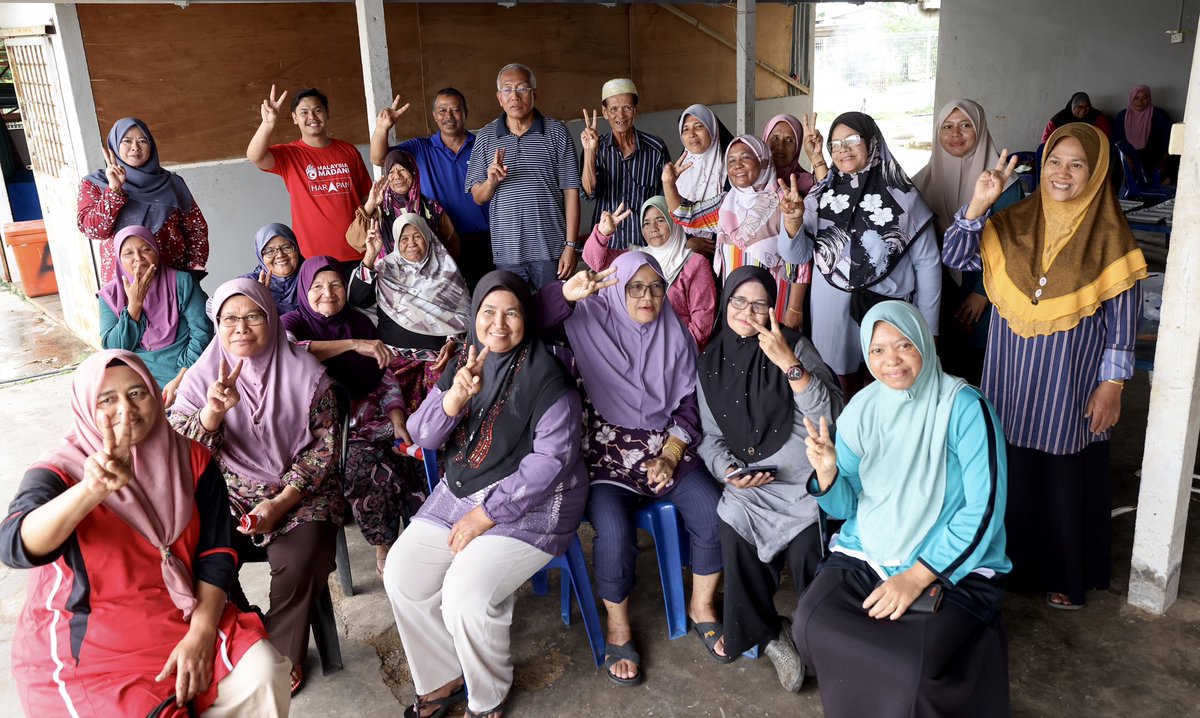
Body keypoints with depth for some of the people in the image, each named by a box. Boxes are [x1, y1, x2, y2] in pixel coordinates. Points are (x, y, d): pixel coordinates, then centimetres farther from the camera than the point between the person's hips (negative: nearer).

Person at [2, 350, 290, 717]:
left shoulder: (191, 459, 0)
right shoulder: (60, 471, -10)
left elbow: (216, 552, -2)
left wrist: (201, 633, -16)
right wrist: (92, 490, -48)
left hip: (180, 616, 3)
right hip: (84, 643, -3)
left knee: (261, 672, -20)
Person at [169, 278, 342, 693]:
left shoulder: (305, 374, -2)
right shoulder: (201, 378, 3)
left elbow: (323, 447, -3)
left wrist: (279, 504, -15)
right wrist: (213, 412, -28)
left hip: (297, 492, -1)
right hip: (227, 493, 2)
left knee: (298, 561, -27)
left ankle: (285, 654, 2)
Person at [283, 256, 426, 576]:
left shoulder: (359, 321, 11)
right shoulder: (294, 322, -2)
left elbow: (385, 378, 11)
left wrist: (399, 423, -5)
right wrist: (353, 344, -33)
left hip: (368, 415, 4)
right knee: (375, 471, -29)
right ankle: (384, 552, -9)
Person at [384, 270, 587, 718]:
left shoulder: (545, 376, -14)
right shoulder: (463, 363, 4)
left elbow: (550, 458, -18)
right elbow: (423, 436, -1)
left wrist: (486, 514, -17)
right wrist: (454, 397, -23)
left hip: (528, 502, -6)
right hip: (458, 494, 7)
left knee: (466, 594, -23)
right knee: (401, 574, -6)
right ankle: (444, 678, 16)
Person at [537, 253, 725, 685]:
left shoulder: (676, 338, 9)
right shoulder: (590, 322, 0)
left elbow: (688, 407, 7)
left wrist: (668, 458, -7)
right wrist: (567, 293, -30)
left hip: (666, 448, 4)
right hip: (605, 453, -3)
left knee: (714, 515, -18)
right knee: (615, 532, -28)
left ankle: (701, 607, 9)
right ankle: (617, 626, -1)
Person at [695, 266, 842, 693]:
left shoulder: (795, 346, 0)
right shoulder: (710, 363, 9)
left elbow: (828, 414, -11)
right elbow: (710, 436, 13)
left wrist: (788, 363, -21)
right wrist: (728, 470, -7)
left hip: (804, 475, -2)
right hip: (749, 482, 2)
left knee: (804, 546, -25)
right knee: (735, 530, -26)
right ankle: (766, 634, -1)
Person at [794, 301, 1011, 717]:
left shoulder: (964, 407, -12)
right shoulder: (861, 409, 2)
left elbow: (985, 510, -15)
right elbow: (844, 506, 3)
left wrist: (917, 577, -20)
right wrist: (827, 472, -20)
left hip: (955, 567, -4)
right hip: (867, 555, 4)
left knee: (913, 669, -28)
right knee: (812, 628, -21)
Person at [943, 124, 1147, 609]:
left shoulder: (1109, 237, -8)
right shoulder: (1014, 223, 1)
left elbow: (1122, 319, -6)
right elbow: (954, 257, -6)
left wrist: (1112, 385, -8)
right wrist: (979, 203, -17)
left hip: (1069, 382, -3)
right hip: (1010, 374, 3)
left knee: (1065, 477, 8)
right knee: (1008, 468, 12)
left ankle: (1066, 576, 28)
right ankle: (1009, 557, 32)